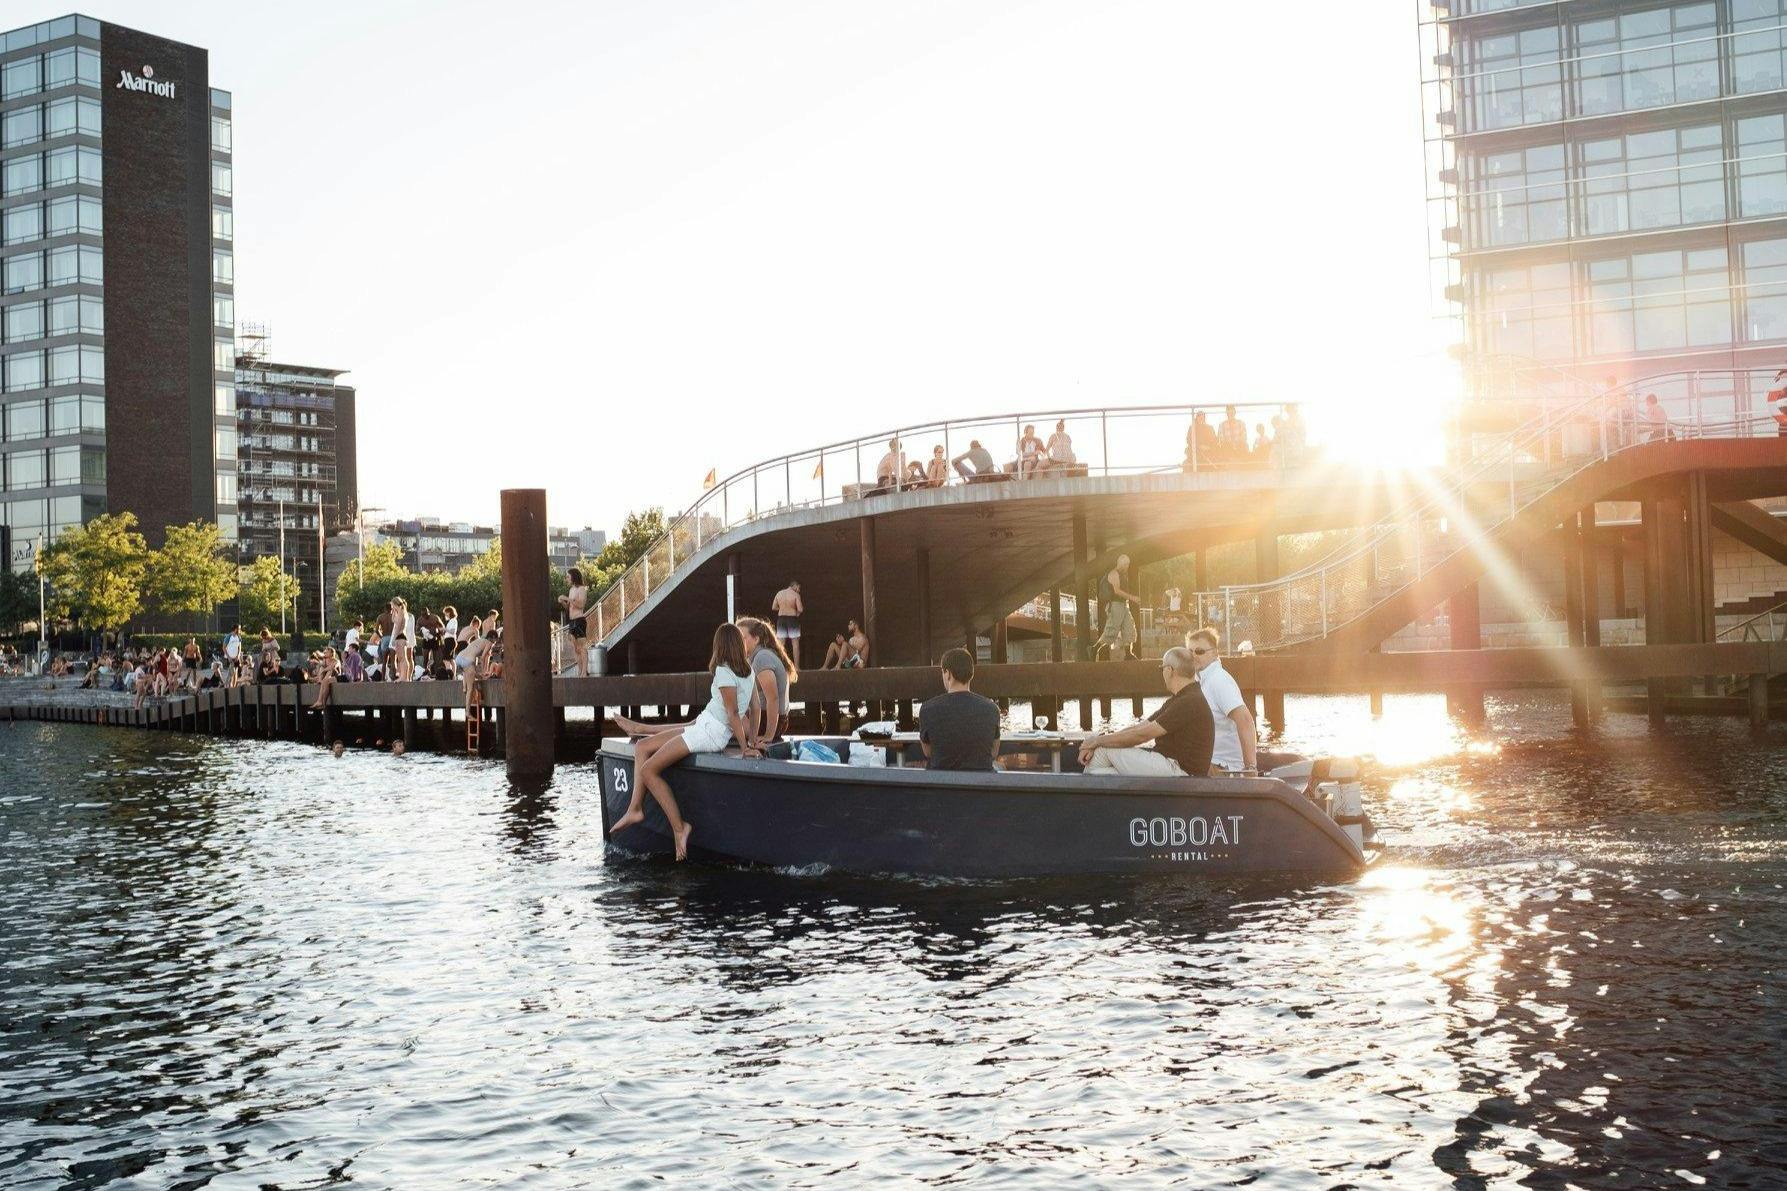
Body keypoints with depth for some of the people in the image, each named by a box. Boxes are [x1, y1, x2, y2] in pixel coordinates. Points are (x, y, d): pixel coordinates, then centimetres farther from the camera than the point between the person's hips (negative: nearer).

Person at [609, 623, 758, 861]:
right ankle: (635, 809, 4)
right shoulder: (746, 669, 8)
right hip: (702, 727, 10)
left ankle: (679, 828, -9)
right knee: (642, 747, 10)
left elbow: (733, 714, -17)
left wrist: (745, 748, -14)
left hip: (709, 732, -10)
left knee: (648, 770, -10)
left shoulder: (724, 673, -17)